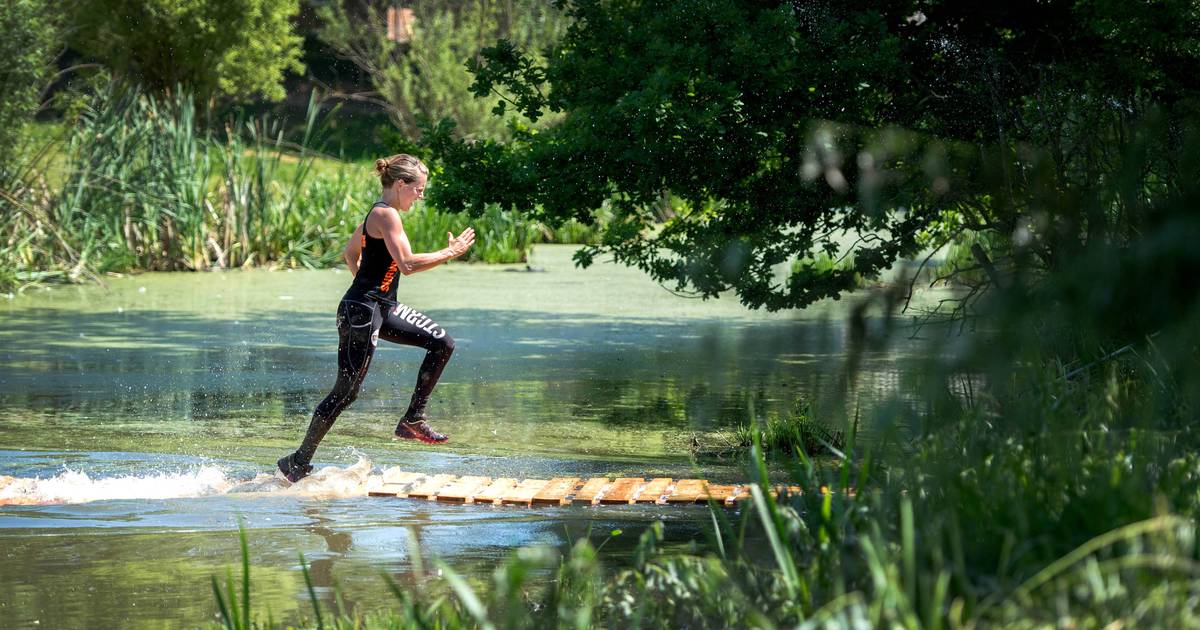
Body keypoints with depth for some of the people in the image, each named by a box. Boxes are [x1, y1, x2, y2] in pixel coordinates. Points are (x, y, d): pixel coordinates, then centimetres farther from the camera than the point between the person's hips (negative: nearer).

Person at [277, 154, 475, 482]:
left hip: (383, 307, 10)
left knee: (442, 344, 7)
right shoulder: (387, 215, -16)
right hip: (361, 311, -10)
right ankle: (298, 462, 4)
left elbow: (351, 252, 27)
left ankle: (412, 419, 11)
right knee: (346, 391, -5)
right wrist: (450, 253, -18)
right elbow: (407, 263, -26)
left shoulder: (378, 214, 14)